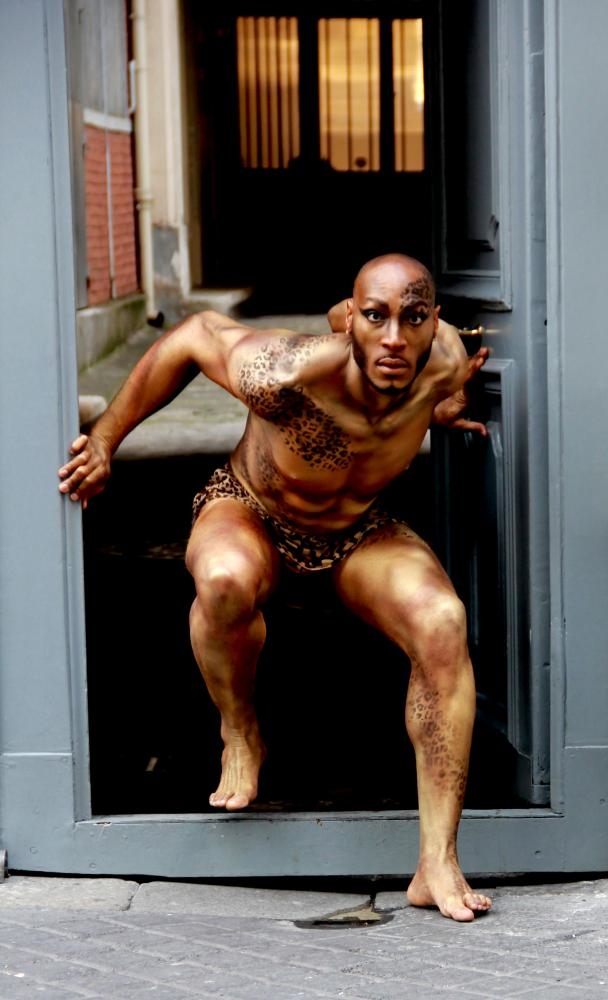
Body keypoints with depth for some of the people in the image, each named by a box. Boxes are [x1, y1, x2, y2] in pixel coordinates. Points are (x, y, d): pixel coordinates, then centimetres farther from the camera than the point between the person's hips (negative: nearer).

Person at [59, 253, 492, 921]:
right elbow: (192, 335, -18)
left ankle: (437, 863, -25)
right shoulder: (287, 378, -38)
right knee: (225, 582, -41)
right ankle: (239, 734, -7)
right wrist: (104, 440, -12)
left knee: (443, 624, -27)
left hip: (362, 533, 3)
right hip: (249, 515, -3)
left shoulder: (444, 361, -26)